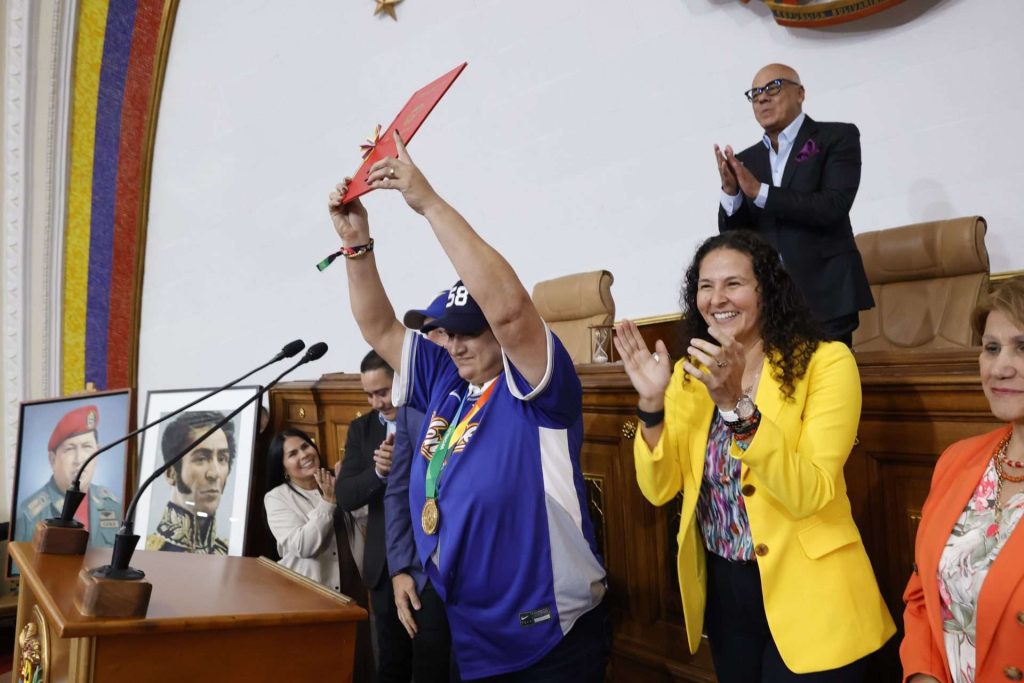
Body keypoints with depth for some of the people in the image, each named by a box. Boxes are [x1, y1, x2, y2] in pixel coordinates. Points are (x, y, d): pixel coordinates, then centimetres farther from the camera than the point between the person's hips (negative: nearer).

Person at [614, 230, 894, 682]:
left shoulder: (826, 362, -13)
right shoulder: (690, 375, 2)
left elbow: (808, 495, -23)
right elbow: (658, 490, -4)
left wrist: (737, 404, -33)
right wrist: (651, 401, -18)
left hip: (807, 598, -4)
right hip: (723, 591, 5)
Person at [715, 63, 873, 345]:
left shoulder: (837, 137, 1)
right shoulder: (745, 161, 13)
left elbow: (833, 207, -13)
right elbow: (733, 236, 10)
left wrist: (760, 192, -16)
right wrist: (730, 192, -9)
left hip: (825, 295, -4)